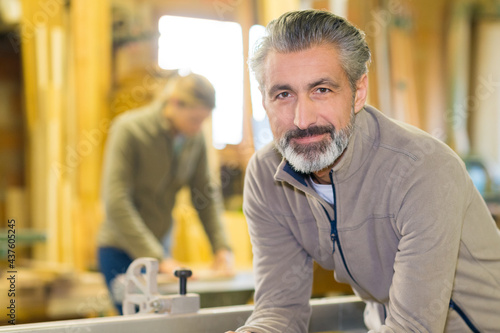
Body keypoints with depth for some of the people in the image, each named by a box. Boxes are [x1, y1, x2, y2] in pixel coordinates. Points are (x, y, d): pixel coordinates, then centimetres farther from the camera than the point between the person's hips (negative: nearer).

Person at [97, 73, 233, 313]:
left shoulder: (195, 139, 1)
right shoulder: (128, 129, -17)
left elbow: (207, 195, 9)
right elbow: (116, 203, -23)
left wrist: (221, 247, -4)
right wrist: (158, 259, -27)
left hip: (159, 248, 6)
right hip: (121, 250, -6)